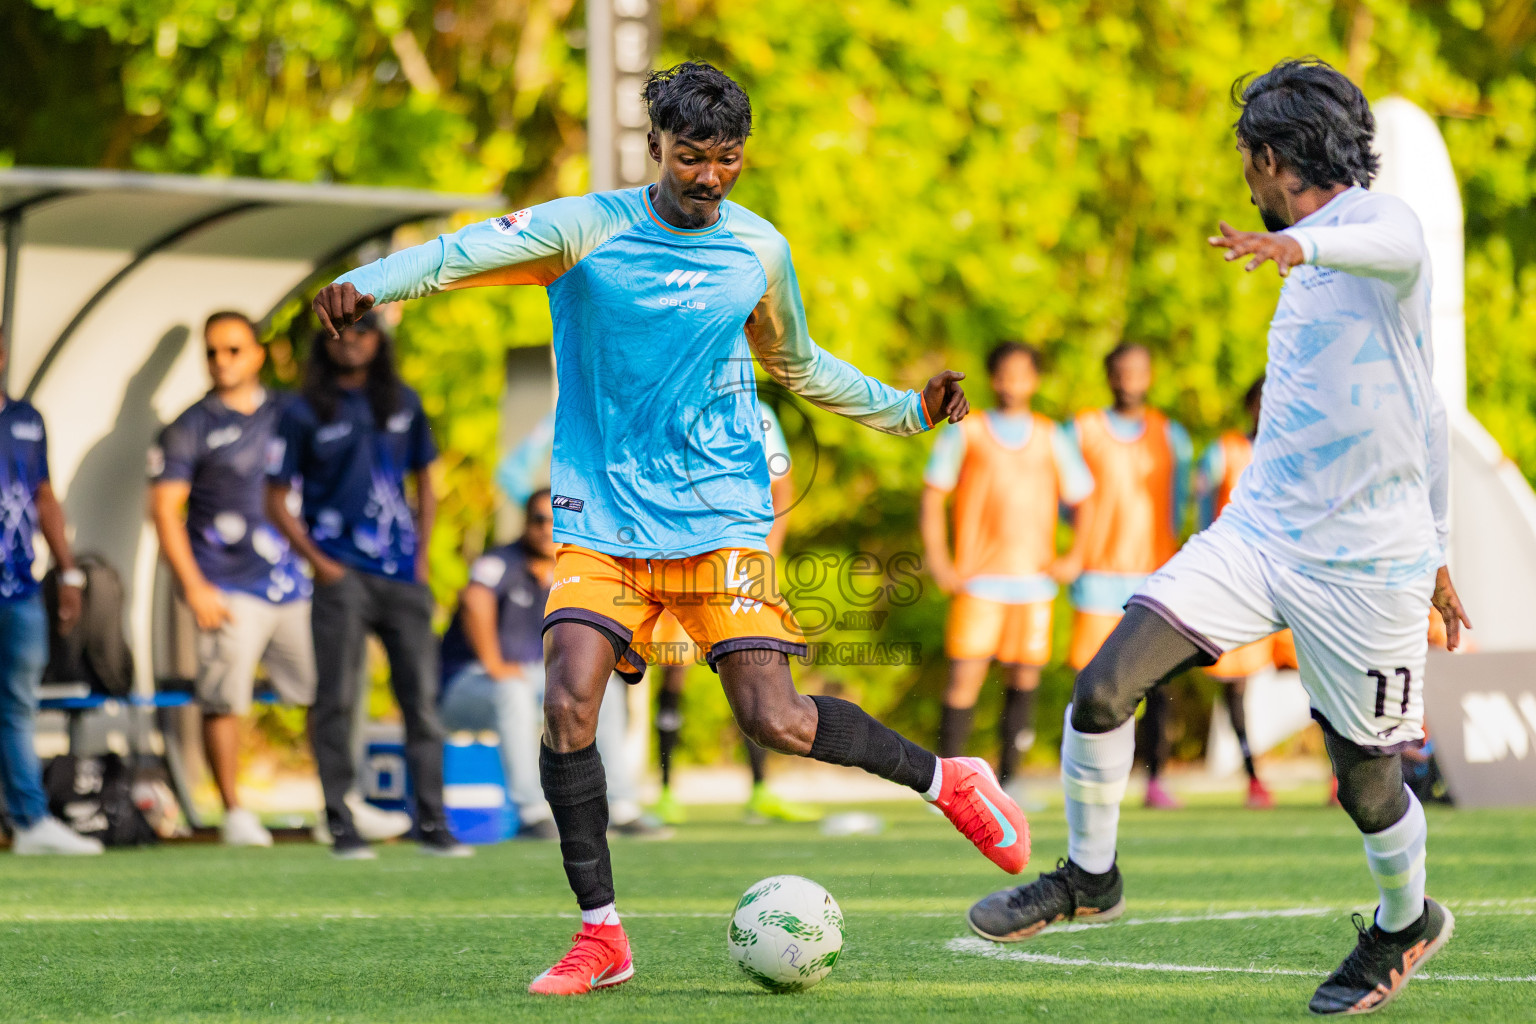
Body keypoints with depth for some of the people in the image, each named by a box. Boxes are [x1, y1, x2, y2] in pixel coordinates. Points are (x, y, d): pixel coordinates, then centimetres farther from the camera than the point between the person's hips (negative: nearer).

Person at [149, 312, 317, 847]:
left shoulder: (287, 415, 12)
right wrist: (196, 588, -12)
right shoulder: (191, 428, -1)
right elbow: (164, 509, -5)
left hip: (292, 580, 4)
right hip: (228, 588, -4)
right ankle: (234, 812, 0)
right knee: (225, 699, -9)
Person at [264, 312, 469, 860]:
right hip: (342, 572, -3)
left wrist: (422, 556, 10)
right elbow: (276, 502, 2)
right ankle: (340, 825, -2)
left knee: (422, 697, 1)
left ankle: (432, 823, 6)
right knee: (337, 700, -6)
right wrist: (319, 563, -7)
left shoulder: (404, 403, 14)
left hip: (402, 574, 3)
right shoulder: (304, 413, 2)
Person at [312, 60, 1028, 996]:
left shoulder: (759, 252, 6)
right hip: (602, 521, 0)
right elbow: (470, 251, -21)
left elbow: (799, 365, 25)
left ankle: (946, 781, 15)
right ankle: (602, 936, -4)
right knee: (568, 706, -17)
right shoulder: (588, 230, -4)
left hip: (718, 511, 0)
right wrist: (370, 281, -38)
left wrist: (904, 411, 20)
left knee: (775, 720, -11)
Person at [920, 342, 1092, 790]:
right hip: (978, 581, -3)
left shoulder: (1051, 438, 12)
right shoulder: (964, 432, 6)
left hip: (1035, 581, 3)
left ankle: (1006, 780, 14)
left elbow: (1083, 499, 16)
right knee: (965, 678, -11)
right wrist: (939, 565, -3)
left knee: (1024, 679, 3)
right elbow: (932, 496, 6)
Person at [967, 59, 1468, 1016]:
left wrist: (1296, 246, -60)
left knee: (1366, 778, 6)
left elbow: (1396, 247, -38)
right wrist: (1434, 548, 31)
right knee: (1103, 689, -8)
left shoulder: (1375, 219, -10)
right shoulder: (1311, 266, 18)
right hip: (1257, 533, 7)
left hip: (1365, 566, -7)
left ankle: (1407, 922, 35)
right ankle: (1089, 877, 11)